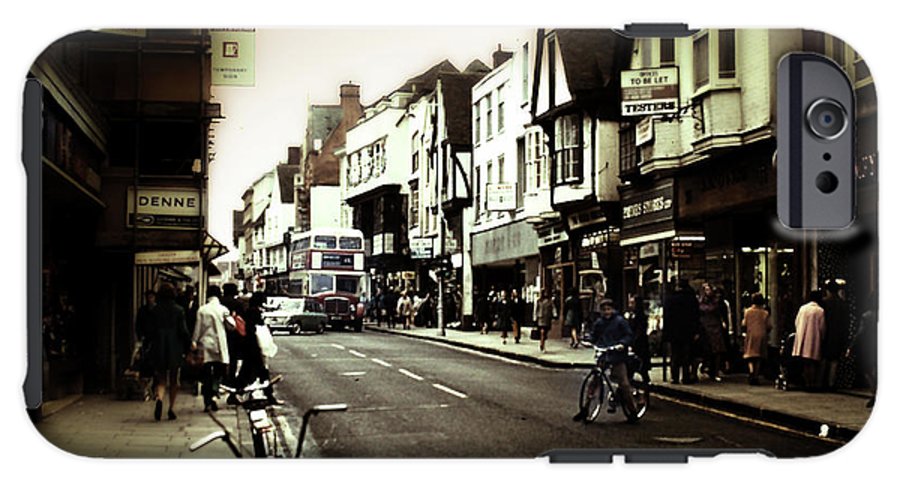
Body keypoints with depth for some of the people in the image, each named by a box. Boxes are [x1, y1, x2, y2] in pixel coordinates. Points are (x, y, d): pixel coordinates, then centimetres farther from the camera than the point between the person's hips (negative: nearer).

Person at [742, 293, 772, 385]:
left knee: (750, 357, 1)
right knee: (758, 358, 10)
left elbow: (744, 324, -4)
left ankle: (751, 371, -26)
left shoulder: (748, 311, -4)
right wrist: (766, 333, 16)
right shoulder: (765, 313, -2)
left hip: (751, 335, -1)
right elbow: (769, 326, -3)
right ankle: (756, 377, 10)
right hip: (761, 336, 1)